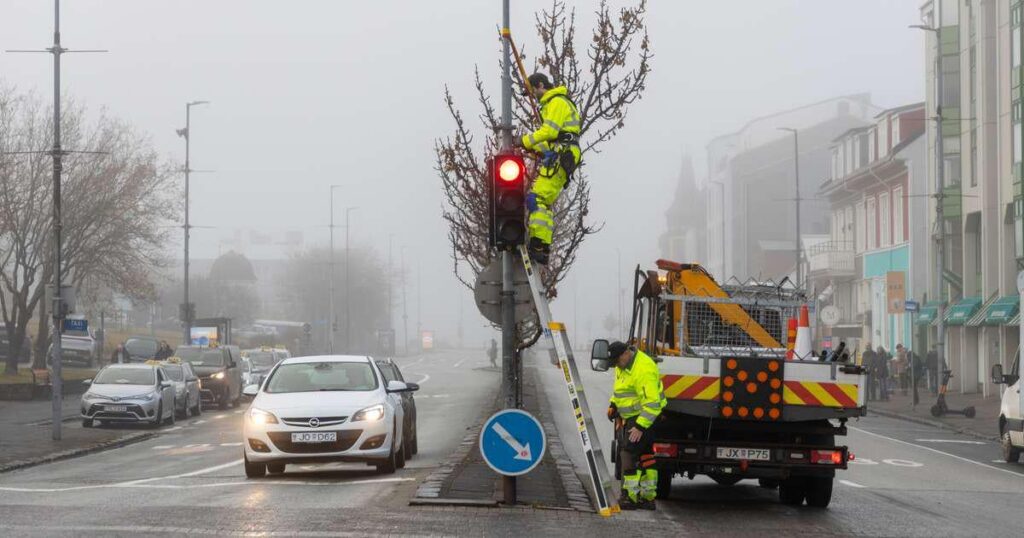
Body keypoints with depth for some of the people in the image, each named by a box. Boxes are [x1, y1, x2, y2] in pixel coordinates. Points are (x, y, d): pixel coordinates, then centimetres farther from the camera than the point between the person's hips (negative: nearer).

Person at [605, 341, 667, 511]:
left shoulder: (643, 369, -26)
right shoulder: (623, 365, 6)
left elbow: (652, 403, -28)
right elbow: (620, 387, 26)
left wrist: (640, 427, -29)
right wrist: (613, 404, 12)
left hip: (645, 417, -10)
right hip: (630, 417, 10)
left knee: (629, 452, -14)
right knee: (644, 456, 12)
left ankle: (630, 496, -13)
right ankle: (648, 497, 16)